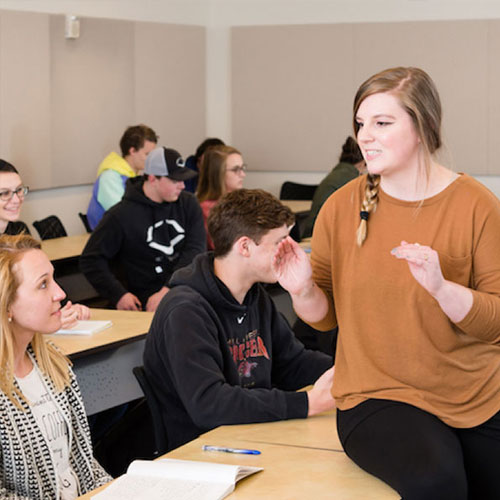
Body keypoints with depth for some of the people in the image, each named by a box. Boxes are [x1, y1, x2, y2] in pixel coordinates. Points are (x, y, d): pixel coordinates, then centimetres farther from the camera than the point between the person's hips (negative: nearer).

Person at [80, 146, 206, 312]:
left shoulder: (188, 204, 11)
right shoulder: (121, 215, 0)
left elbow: (196, 249, -1)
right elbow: (91, 260, 4)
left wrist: (168, 290, -15)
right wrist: (119, 295, -10)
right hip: (148, 300, -5)